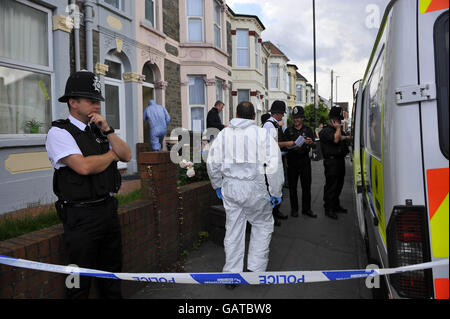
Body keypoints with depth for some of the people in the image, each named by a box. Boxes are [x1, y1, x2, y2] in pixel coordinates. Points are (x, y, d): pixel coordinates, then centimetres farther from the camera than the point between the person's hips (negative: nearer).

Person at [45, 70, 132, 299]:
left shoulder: (99, 131, 12)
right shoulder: (59, 132, -9)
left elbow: (126, 156, 3)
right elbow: (84, 166, -23)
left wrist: (107, 130, -8)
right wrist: (111, 154, -5)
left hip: (108, 209, 7)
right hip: (81, 215, -7)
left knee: (112, 272, 20)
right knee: (81, 281, 5)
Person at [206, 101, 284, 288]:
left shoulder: (223, 134, 5)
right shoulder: (262, 134, -5)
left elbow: (212, 163, 7)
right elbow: (274, 165, -10)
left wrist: (218, 186, 19)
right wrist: (276, 192, -3)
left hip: (230, 187, 3)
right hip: (255, 188, -3)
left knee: (233, 228, 12)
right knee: (262, 224, 16)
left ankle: (232, 273, 20)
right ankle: (256, 268, 16)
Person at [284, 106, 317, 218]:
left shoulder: (308, 130, 9)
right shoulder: (288, 130, 8)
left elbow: (313, 144, 1)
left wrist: (310, 143, -22)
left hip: (305, 160, 1)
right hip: (292, 160, 0)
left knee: (306, 185, 2)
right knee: (292, 186, 2)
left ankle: (306, 209, 11)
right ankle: (294, 209, 12)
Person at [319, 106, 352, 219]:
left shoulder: (338, 129, 22)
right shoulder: (325, 131, -8)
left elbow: (348, 138, 16)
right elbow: (335, 139, -22)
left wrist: (344, 137, -4)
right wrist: (338, 127, -10)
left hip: (340, 160, 9)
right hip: (331, 161, -9)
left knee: (339, 184, 14)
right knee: (331, 185, -5)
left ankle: (336, 205, 27)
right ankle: (328, 209, 1)